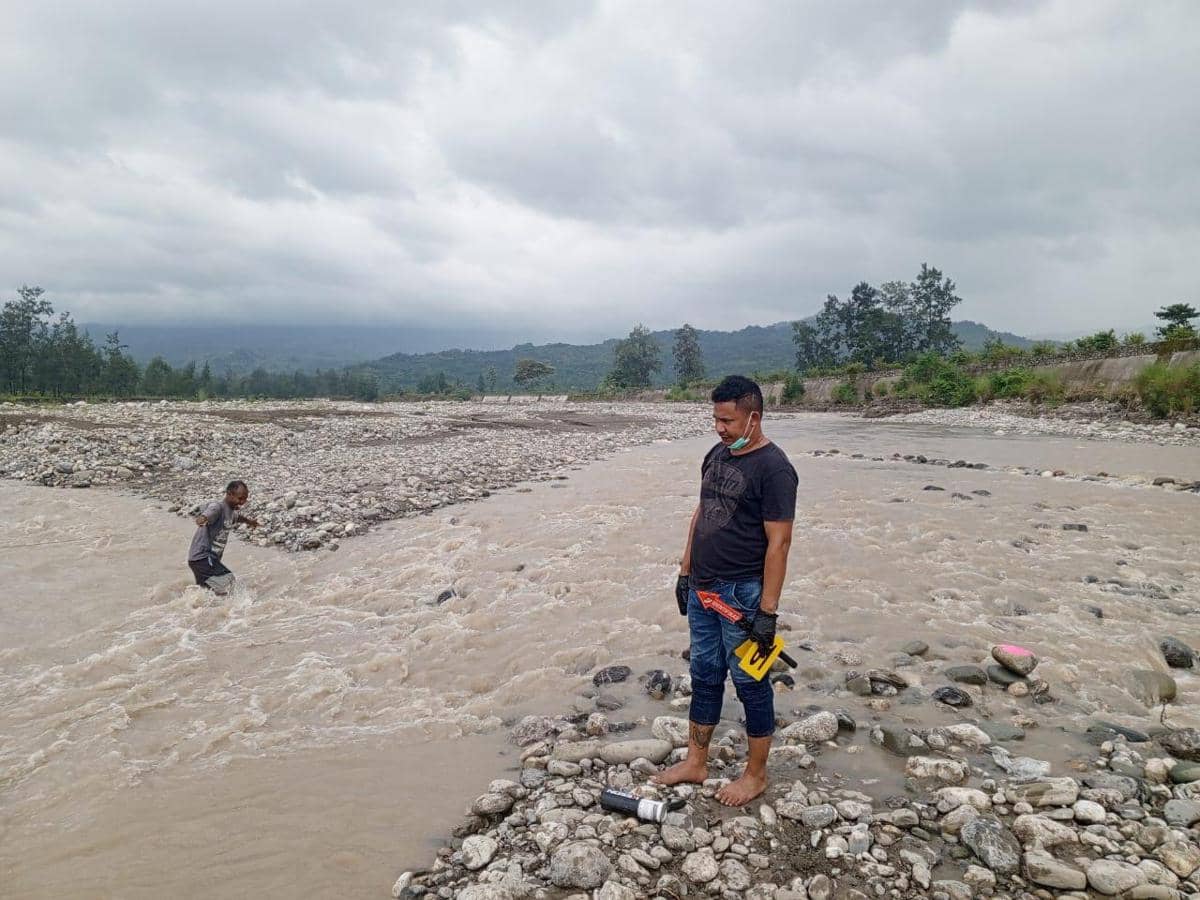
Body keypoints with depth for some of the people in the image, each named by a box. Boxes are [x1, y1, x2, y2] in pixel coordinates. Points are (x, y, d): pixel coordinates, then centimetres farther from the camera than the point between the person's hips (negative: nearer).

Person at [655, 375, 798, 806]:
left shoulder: (773, 468, -16)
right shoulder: (717, 454, 8)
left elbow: (779, 543, -18)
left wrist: (768, 612, -19)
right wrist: (685, 571, 16)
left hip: (742, 594, -8)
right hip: (703, 590, 8)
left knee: (750, 684, 8)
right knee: (705, 677, 17)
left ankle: (756, 774, 25)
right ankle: (695, 763, 31)